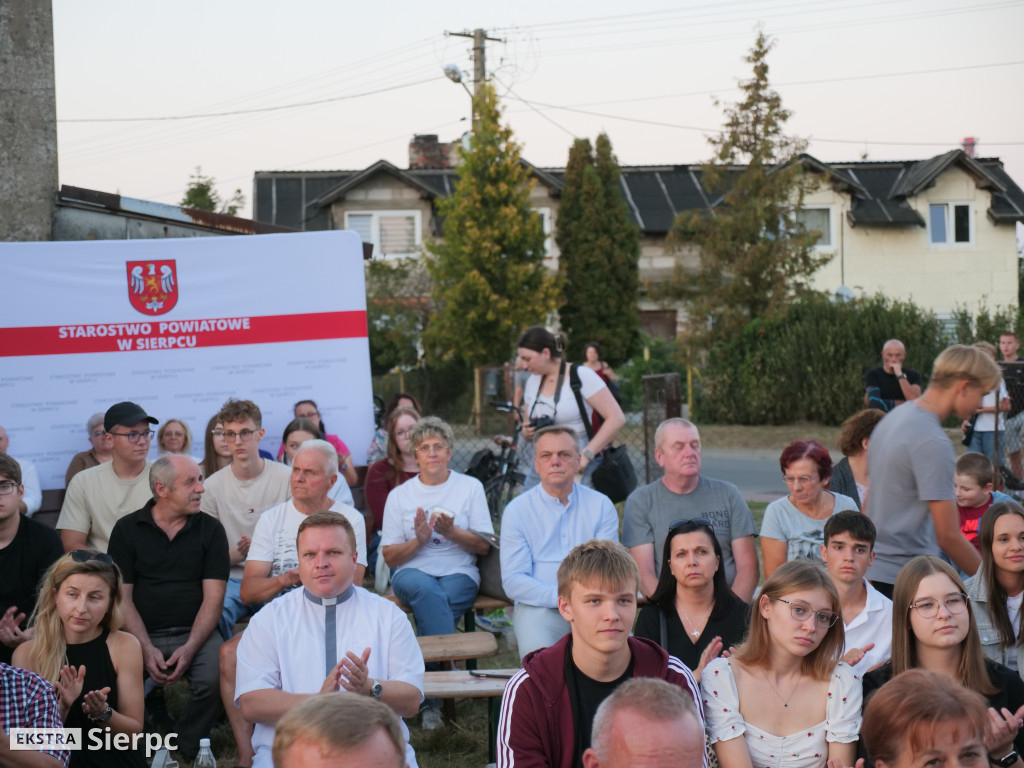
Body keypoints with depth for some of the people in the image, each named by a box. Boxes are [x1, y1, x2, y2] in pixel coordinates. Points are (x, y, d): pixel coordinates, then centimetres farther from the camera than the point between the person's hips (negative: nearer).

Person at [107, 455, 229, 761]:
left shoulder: (210, 529, 6)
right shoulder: (127, 529, 5)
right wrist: (146, 649, -12)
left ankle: (188, 748, -4)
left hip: (195, 633, 1)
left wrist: (190, 647, -14)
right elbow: (122, 597, 2)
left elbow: (213, 598, 1)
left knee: (215, 679, -30)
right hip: (142, 633, 0)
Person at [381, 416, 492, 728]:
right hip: (413, 572, 0)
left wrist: (452, 532, -12)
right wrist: (418, 541, -11)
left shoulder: (470, 487, 11)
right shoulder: (399, 495, 13)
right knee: (427, 591, -37)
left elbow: (484, 546, 5)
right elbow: (389, 556, 8)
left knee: (433, 603, -35)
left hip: (459, 573, 0)